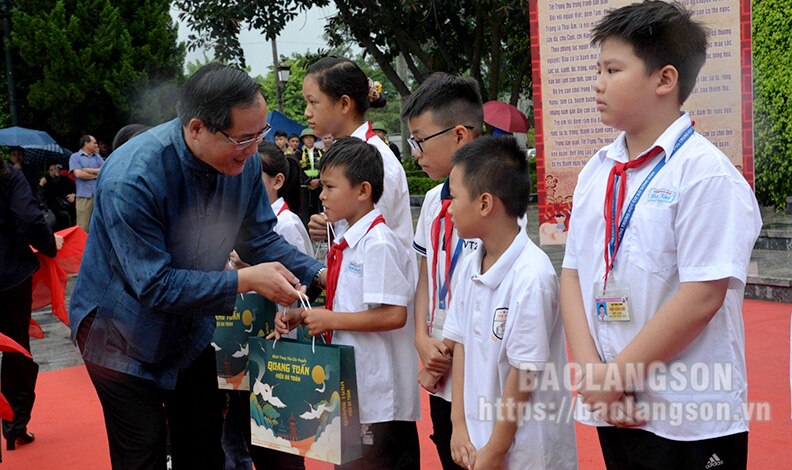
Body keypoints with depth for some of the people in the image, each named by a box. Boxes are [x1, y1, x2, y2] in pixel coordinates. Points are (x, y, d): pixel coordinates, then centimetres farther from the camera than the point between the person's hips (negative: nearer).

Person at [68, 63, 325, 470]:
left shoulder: (244, 161, -15)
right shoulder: (131, 179, -33)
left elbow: (260, 238, -4)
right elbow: (153, 285, -31)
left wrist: (318, 274, -19)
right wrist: (244, 280, -32)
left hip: (190, 330, 6)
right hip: (123, 336, -5)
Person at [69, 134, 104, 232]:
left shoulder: (97, 157, 18)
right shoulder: (75, 157, 5)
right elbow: (79, 174, -9)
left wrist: (89, 170, -5)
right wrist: (96, 175, 1)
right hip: (84, 196, -4)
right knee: (83, 227, -6)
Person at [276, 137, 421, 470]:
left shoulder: (378, 243, -18)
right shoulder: (345, 243, 9)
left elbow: (394, 315, -23)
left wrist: (330, 320, -17)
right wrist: (300, 317, 3)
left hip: (378, 396, -9)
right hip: (349, 389, 9)